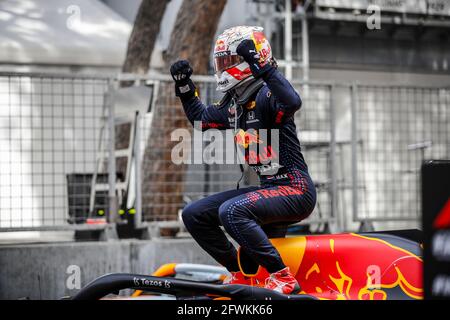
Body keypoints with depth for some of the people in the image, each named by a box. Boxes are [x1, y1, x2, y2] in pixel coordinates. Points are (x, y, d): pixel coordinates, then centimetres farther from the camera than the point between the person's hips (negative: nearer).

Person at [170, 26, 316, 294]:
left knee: (231, 211, -33)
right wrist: (184, 85, 22)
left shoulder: (266, 95, -13)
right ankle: (240, 274, 9)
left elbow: (292, 102, -37)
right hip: (268, 187, 9)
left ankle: (283, 278, -24)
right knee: (194, 215, 5)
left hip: (295, 189, -9)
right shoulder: (233, 104, 13)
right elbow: (201, 118, 32)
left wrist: (263, 67, -37)